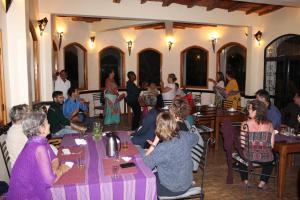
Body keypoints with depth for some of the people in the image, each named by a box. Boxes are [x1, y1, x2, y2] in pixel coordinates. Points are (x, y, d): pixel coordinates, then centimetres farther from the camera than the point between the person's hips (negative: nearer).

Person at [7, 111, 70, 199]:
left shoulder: (39, 140, -3)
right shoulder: (39, 148, -28)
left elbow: (54, 159, 6)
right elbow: (49, 180, -29)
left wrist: (53, 170, -13)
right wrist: (61, 170, -12)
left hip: (29, 185, 7)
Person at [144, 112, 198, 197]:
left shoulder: (162, 148, -33)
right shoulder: (184, 136, -13)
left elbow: (144, 165, -23)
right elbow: (195, 137, 10)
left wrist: (155, 142, -23)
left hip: (173, 189, -6)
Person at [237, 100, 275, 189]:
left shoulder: (245, 124, -14)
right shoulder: (269, 125, -6)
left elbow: (242, 144, -9)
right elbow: (272, 145, -2)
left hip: (249, 157, -1)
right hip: (266, 159, 2)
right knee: (271, 160, 38)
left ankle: (245, 180, 35)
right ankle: (262, 182, 31)